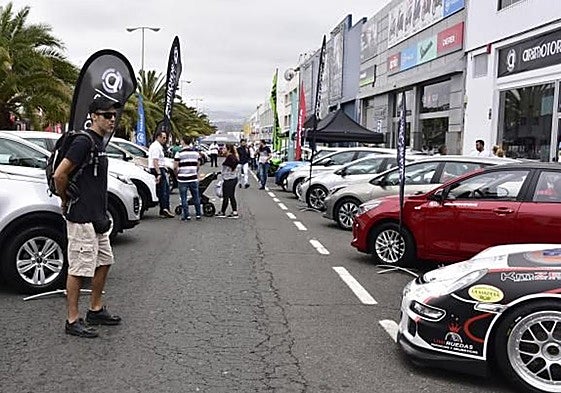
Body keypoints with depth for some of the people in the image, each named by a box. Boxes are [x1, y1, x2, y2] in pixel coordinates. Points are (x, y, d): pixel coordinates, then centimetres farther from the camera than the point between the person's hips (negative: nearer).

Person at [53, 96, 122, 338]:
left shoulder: (99, 143, 14)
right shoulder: (84, 141, -17)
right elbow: (59, 175, -21)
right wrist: (66, 200, -6)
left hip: (97, 217, 10)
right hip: (81, 217, -10)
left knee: (104, 262, 16)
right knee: (79, 268, -3)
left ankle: (96, 310, 28)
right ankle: (72, 321, 7)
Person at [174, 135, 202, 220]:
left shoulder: (179, 153, -9)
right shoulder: (196, 152, 6)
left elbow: (175, 166, -11)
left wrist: (177, 174, 6)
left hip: (183, 179, -4)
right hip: (193, 178, 4)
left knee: (184, 198, 3)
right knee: (196, 197, 12)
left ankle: (186, 215, 3)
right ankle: (198, 214, 15)